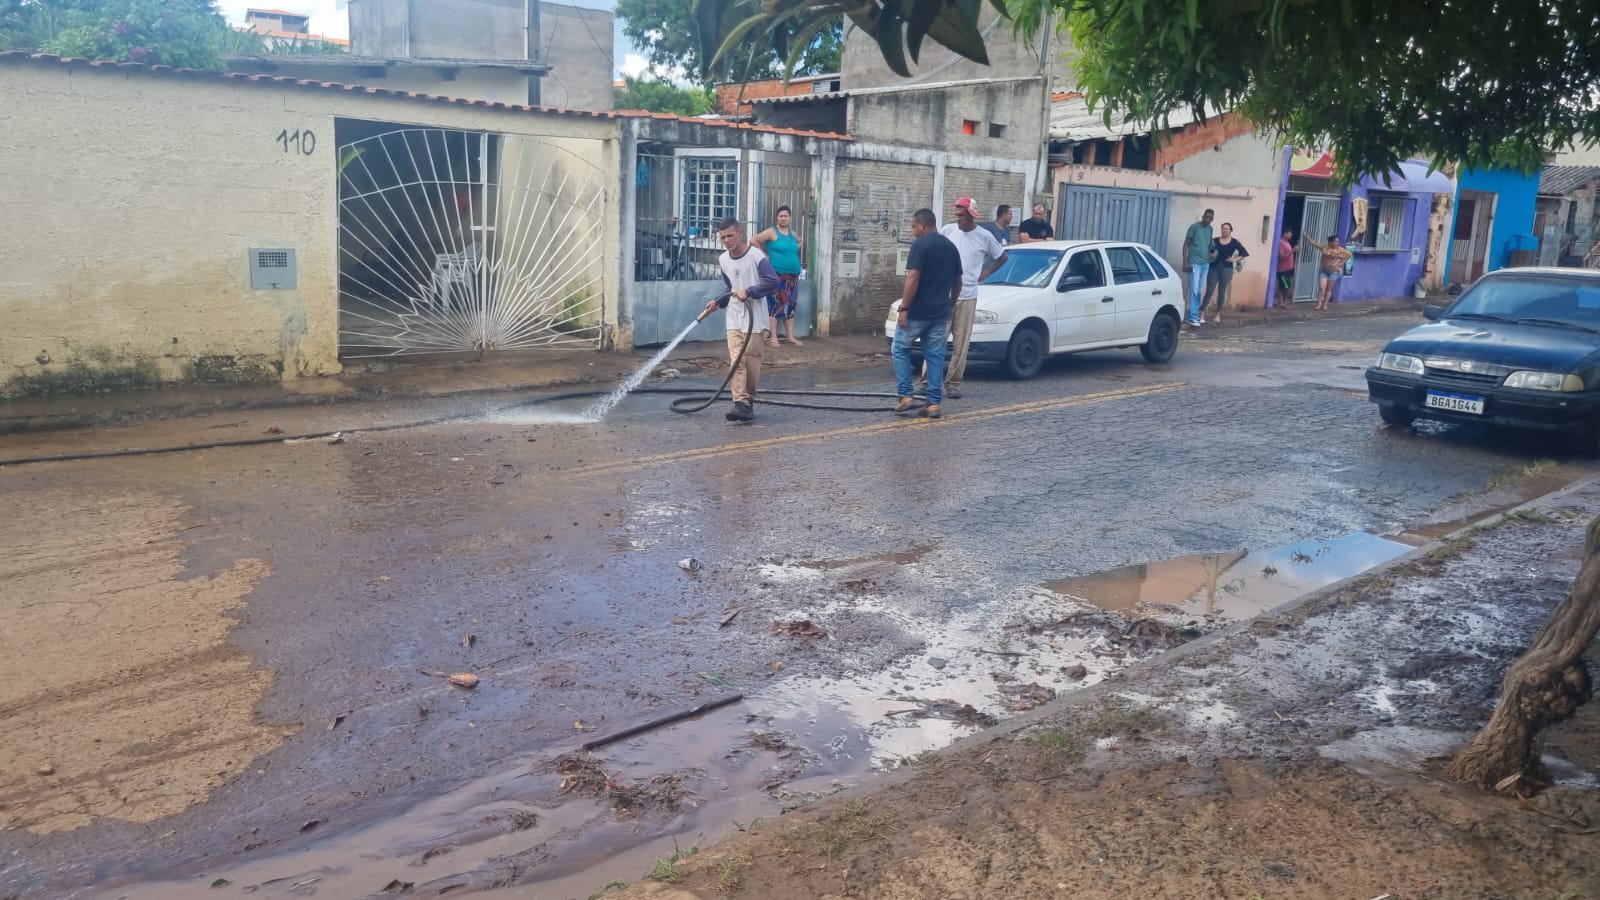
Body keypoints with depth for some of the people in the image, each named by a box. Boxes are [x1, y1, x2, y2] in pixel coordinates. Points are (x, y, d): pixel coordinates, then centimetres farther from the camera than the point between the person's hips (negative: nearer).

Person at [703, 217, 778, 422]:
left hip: (755, 319, -5)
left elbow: (773, 281, -18)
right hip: (734, 319, 5)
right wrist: (717, 302, 7)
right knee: (736, 360, -8)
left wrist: (749, 292, -23)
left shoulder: (756, 256, -11)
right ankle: (741, 403, -13)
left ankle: (749, 401, 14)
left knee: (751, 361, 1)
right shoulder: (723, 260, 10)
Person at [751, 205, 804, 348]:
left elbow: (801, 241, 34)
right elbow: (753, 240, -12)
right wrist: (764, 254, -10)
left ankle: (791, 337, 15)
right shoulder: (772, 232, -6)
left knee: (790, 305, 10)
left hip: (793, 275, 6)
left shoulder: (792, 233, 13)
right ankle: (773, 337, -5)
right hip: (777, 274, -6)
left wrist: (795, 249, 16)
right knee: (775, 304, -7)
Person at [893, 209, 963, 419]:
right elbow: (957, 283, 16)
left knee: (900, 349, 10)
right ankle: (934, 403, 7)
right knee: (935, 356, 9)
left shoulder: (920, 244, -12)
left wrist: (903, 308, -16)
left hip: (917, 312, -6)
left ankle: (905, 396, 5)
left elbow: (913, 279, -19)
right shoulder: (951, 247, 11)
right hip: (940, 313, 6)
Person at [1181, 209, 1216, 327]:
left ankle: (1196, 315, 17)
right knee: (1194, 290, -11)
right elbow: (1186, 244, -8)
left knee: (1200, 291, 9)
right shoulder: (1194, 227, -8)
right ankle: (1193, 317, -12)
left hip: (1205, 263, 7)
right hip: (1194, 263, -7)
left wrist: (1212, 252, 1)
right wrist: (1185, 262, -14)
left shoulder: (1210, 229, 11)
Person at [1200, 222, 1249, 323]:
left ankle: (1218, 315, 11)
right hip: (1214, 267, 0)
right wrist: (1210, 255, -15)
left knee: (1222, 292, 2)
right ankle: (1202, 313, -8)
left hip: (1226, 268, 0)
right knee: (1209, 291, -7)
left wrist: (1235, 259, -4)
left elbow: (1245, 253, 6)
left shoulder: (1234, 242, 4)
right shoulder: (1215, 240, 5)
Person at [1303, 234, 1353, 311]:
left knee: (1329, 289, 4)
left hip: (1334, 271, -1)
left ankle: (1325, 305, 7)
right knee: (1321, 287, -9)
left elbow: (1349, 254, -1)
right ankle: (1319, 305, -9)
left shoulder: (1340, 249, -5)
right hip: (1323, 270, 1)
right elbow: (1313, 243, 2)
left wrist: (1341, 263, -5)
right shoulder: (1324, 247, -2)